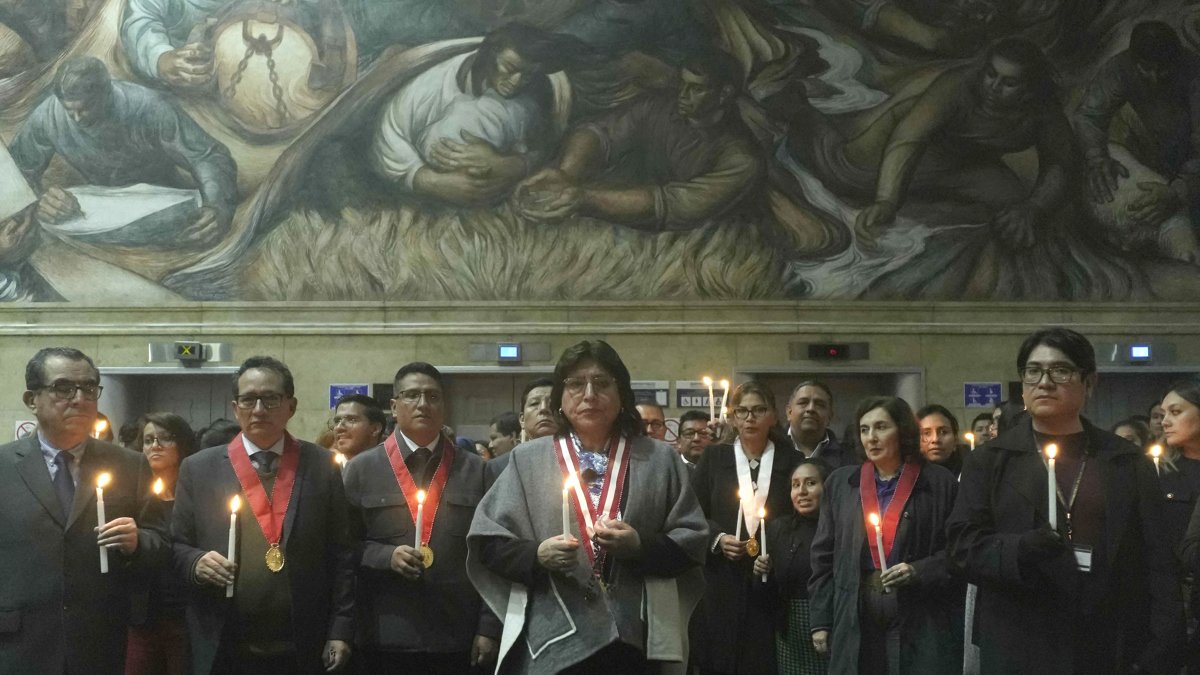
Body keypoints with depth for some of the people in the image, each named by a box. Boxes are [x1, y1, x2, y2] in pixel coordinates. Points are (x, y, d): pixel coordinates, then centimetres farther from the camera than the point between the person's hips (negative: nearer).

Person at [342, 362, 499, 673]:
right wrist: (385, 556, -12)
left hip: (458, 640, 1)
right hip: (386, 639, 0)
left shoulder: (476, 470, 8)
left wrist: (489, 628, -1)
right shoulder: (362, 469, 7)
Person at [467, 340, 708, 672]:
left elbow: (692, 542, 6)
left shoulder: (659, 460, 9)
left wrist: (641, 546, -12)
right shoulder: (528, 459, 7)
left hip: (633, 637, 1)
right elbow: (487, 541, 6)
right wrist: (536, 555, -12)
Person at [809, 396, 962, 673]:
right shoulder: (841, 483, 11)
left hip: (922, 625, -2)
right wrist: (821, 620, 6)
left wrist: (919, 572, -14)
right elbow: (824, 556, 11)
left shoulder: (939, 483, 2)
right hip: (855, 624, 3)